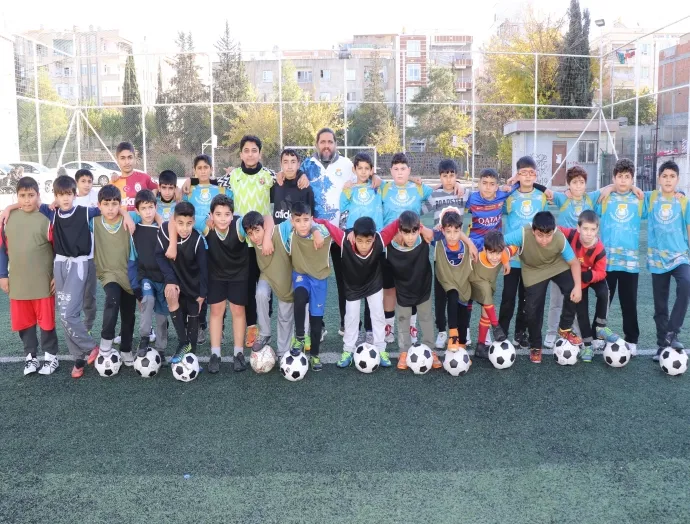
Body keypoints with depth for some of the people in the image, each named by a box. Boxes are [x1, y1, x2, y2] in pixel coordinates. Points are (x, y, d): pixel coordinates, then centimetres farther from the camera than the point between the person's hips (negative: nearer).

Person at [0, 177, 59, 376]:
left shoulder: (46, 219, -8)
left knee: (46, 320, 6)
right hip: (17, 282, 3)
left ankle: (51, 357, 21)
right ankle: (31, 357, 27)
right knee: (23, 322, 12)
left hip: (43, 282, -3)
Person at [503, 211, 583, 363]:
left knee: (574, 292, -22)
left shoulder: (560, 239, -31)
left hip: (556, 265, 1)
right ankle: (535, 346, 20)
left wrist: (578, 286, -26)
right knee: (533, 309, -5)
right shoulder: (523, 235, -38)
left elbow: (574, 262, -18)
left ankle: (565, 329, 4)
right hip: (534, 271, -1)